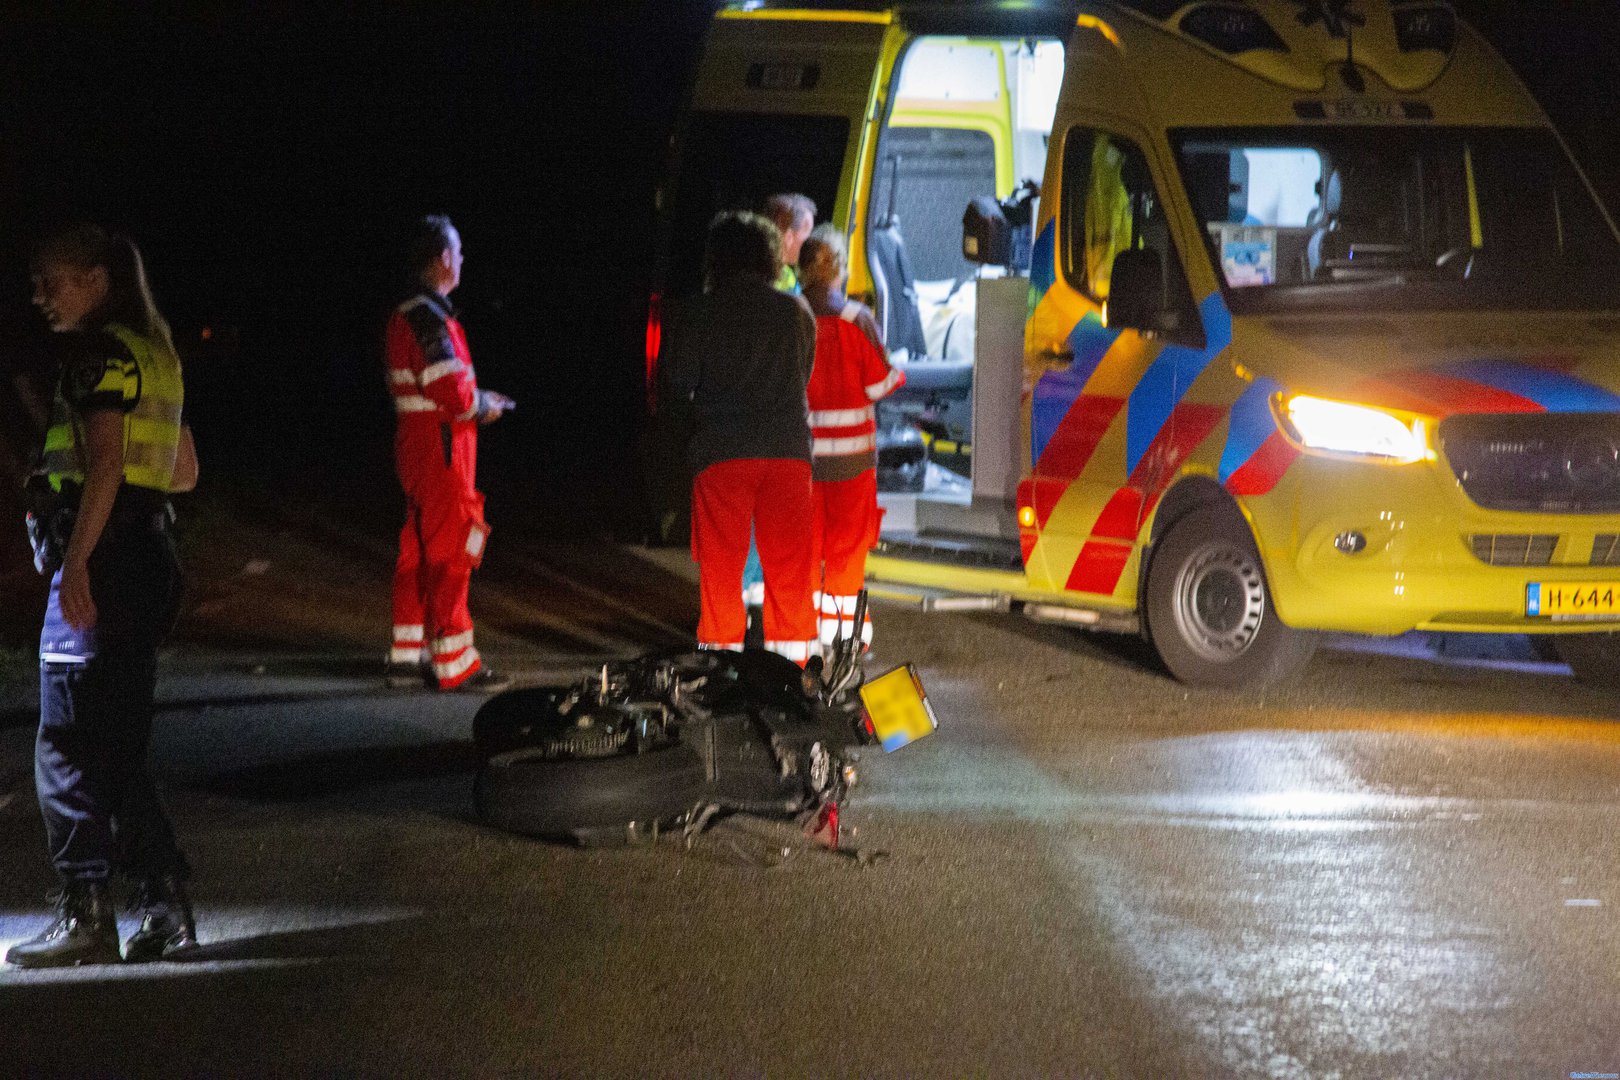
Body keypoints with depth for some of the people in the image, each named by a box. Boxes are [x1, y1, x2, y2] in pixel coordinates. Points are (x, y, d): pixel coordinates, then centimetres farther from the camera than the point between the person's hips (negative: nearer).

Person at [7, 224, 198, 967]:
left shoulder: (103, 354, -11)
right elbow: (184, 472, 23)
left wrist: (75, 563, -23)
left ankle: (85, 917, -8)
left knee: (66, 749, -6)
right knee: (118, 751, 13)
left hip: (103, 557, -10)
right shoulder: (154, 354, 17)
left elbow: (105, 464, -20)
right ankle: (166, 908, 11)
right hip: (148, 552, 10)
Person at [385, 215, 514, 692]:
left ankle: (408, 657, 19)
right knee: (451, 552, -7)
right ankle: (455, 664, -5)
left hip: (416, 446, 10)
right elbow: (453, 392, -23)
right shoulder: (430, 318, -18)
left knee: (419, 554, 14)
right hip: (441, 449, -10)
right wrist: (484, 406, -4)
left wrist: (478, 399, 12)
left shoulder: (405, 316, 15)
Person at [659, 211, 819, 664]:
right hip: (788, 448, 2)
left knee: (721, 568, 3)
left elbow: (674, 388, -1)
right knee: (788, 568, 7)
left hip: (721, 453, -2)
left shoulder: (694, 313, 0)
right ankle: (791, 666, 8)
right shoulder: (796, 312, 8)